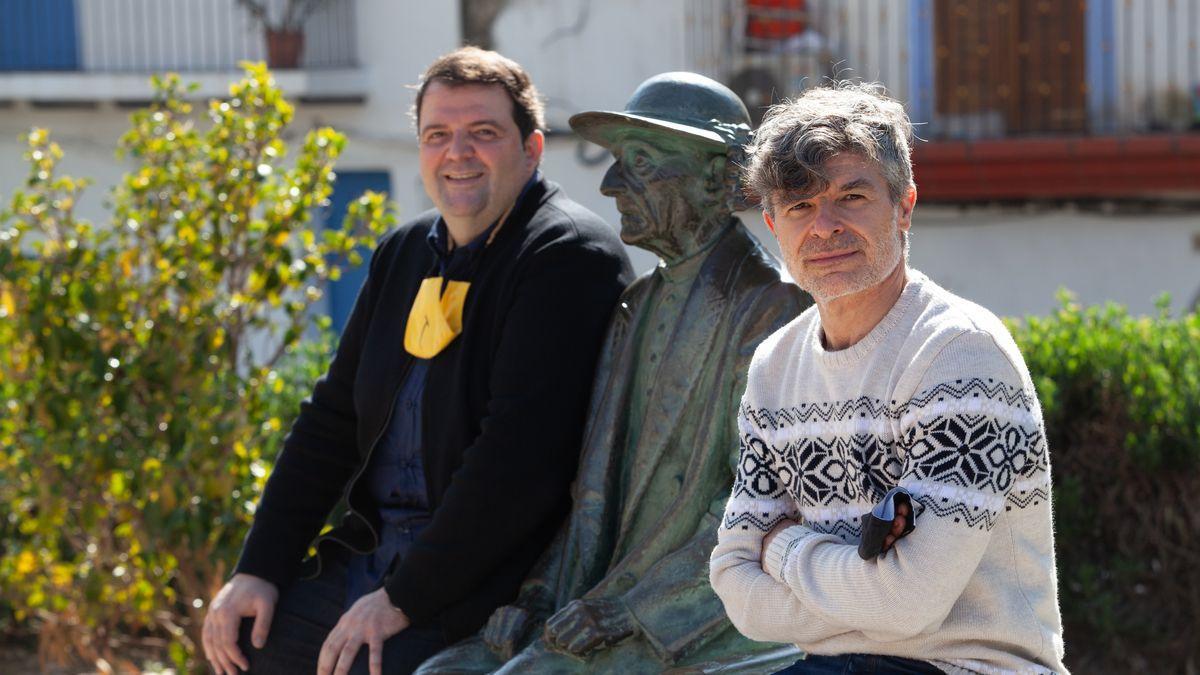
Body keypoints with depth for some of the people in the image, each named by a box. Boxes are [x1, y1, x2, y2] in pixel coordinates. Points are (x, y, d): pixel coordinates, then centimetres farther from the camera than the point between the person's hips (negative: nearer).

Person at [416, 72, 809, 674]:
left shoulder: (769, 310, -11)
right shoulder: (638, 304, 16)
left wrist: (630, 607, -19)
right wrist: (542, 596, 3)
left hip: (705, 623, -8)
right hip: (612, 604, 8)